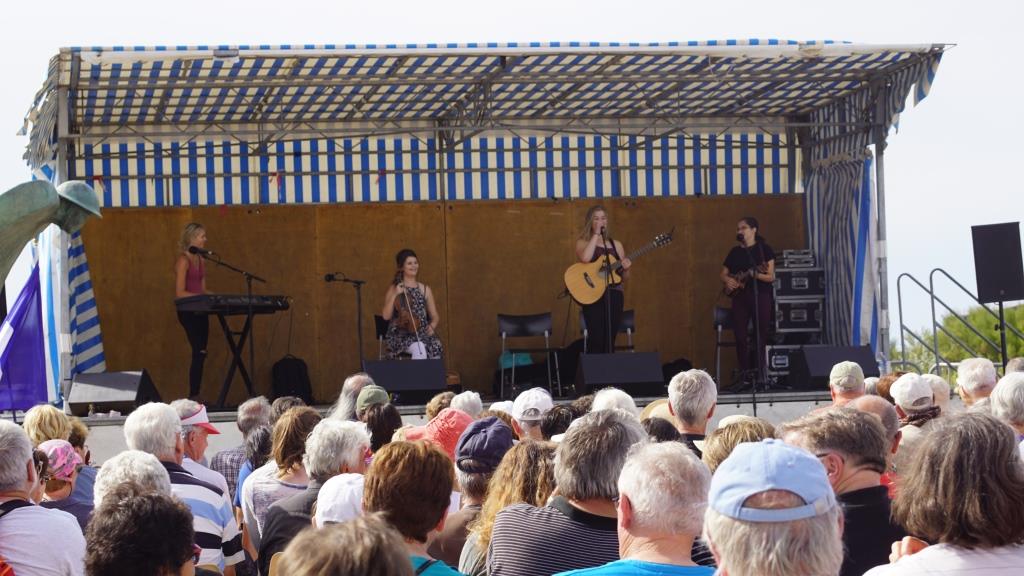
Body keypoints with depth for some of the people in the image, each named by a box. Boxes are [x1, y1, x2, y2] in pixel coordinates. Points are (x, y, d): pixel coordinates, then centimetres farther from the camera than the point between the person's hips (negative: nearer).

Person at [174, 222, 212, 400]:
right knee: (199, 353, -13)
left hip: (200, 311, 8)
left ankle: (196, 395, 9)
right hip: (188, 311, -8)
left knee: (200, 353, 6)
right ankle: (193, 396, -11)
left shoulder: (199, 259, 14)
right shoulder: (183, 260, -11)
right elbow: (180, 293, -15)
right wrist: (202, 297, -21)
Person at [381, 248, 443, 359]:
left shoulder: (425, 289, 14)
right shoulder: (394, 289, 6)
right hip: (400, 333, -3)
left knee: (436, 347, -30)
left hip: (422, 333, 3)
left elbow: (435, 317, 16)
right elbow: (386, 316, -4)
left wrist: (432, 326, -6)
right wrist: (395, 295, -13)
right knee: (419, 349, -34)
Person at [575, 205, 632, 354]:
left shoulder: (616, 245, 16)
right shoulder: (583, 242, 5)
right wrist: (596, 234, -13)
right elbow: (585, 258, -20)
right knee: (596, 339, -15)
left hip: (614, 295, 4)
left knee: (610, 340, 1)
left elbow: (624, 278, 18)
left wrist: (625, 269, -5)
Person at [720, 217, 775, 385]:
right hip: (740, 296, 4)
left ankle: (757, 372, 3)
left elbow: (771, 277, -5)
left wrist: (756, 274, -22)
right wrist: (727, 280, -2)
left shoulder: (764, 249, 0)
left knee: (761, 335, -4)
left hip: (760, 295, -4)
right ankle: (745, 373, 5)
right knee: (740, 335, -2)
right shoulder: (735, 252, 14)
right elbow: (723, 273, 20)